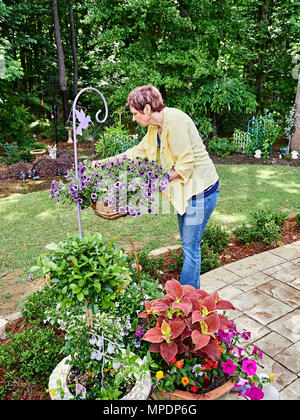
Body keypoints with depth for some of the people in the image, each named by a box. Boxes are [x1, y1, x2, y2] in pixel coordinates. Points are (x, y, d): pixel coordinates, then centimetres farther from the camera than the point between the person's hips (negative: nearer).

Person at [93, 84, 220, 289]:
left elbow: (185, 164, -22)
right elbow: (138, 150, 20)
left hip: (201, 189, -9)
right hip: (187, 189, 9)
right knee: (188, 244, 15)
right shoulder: (156, 127, 9)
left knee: (190, 247, -3)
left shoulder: (174, 119, -21)